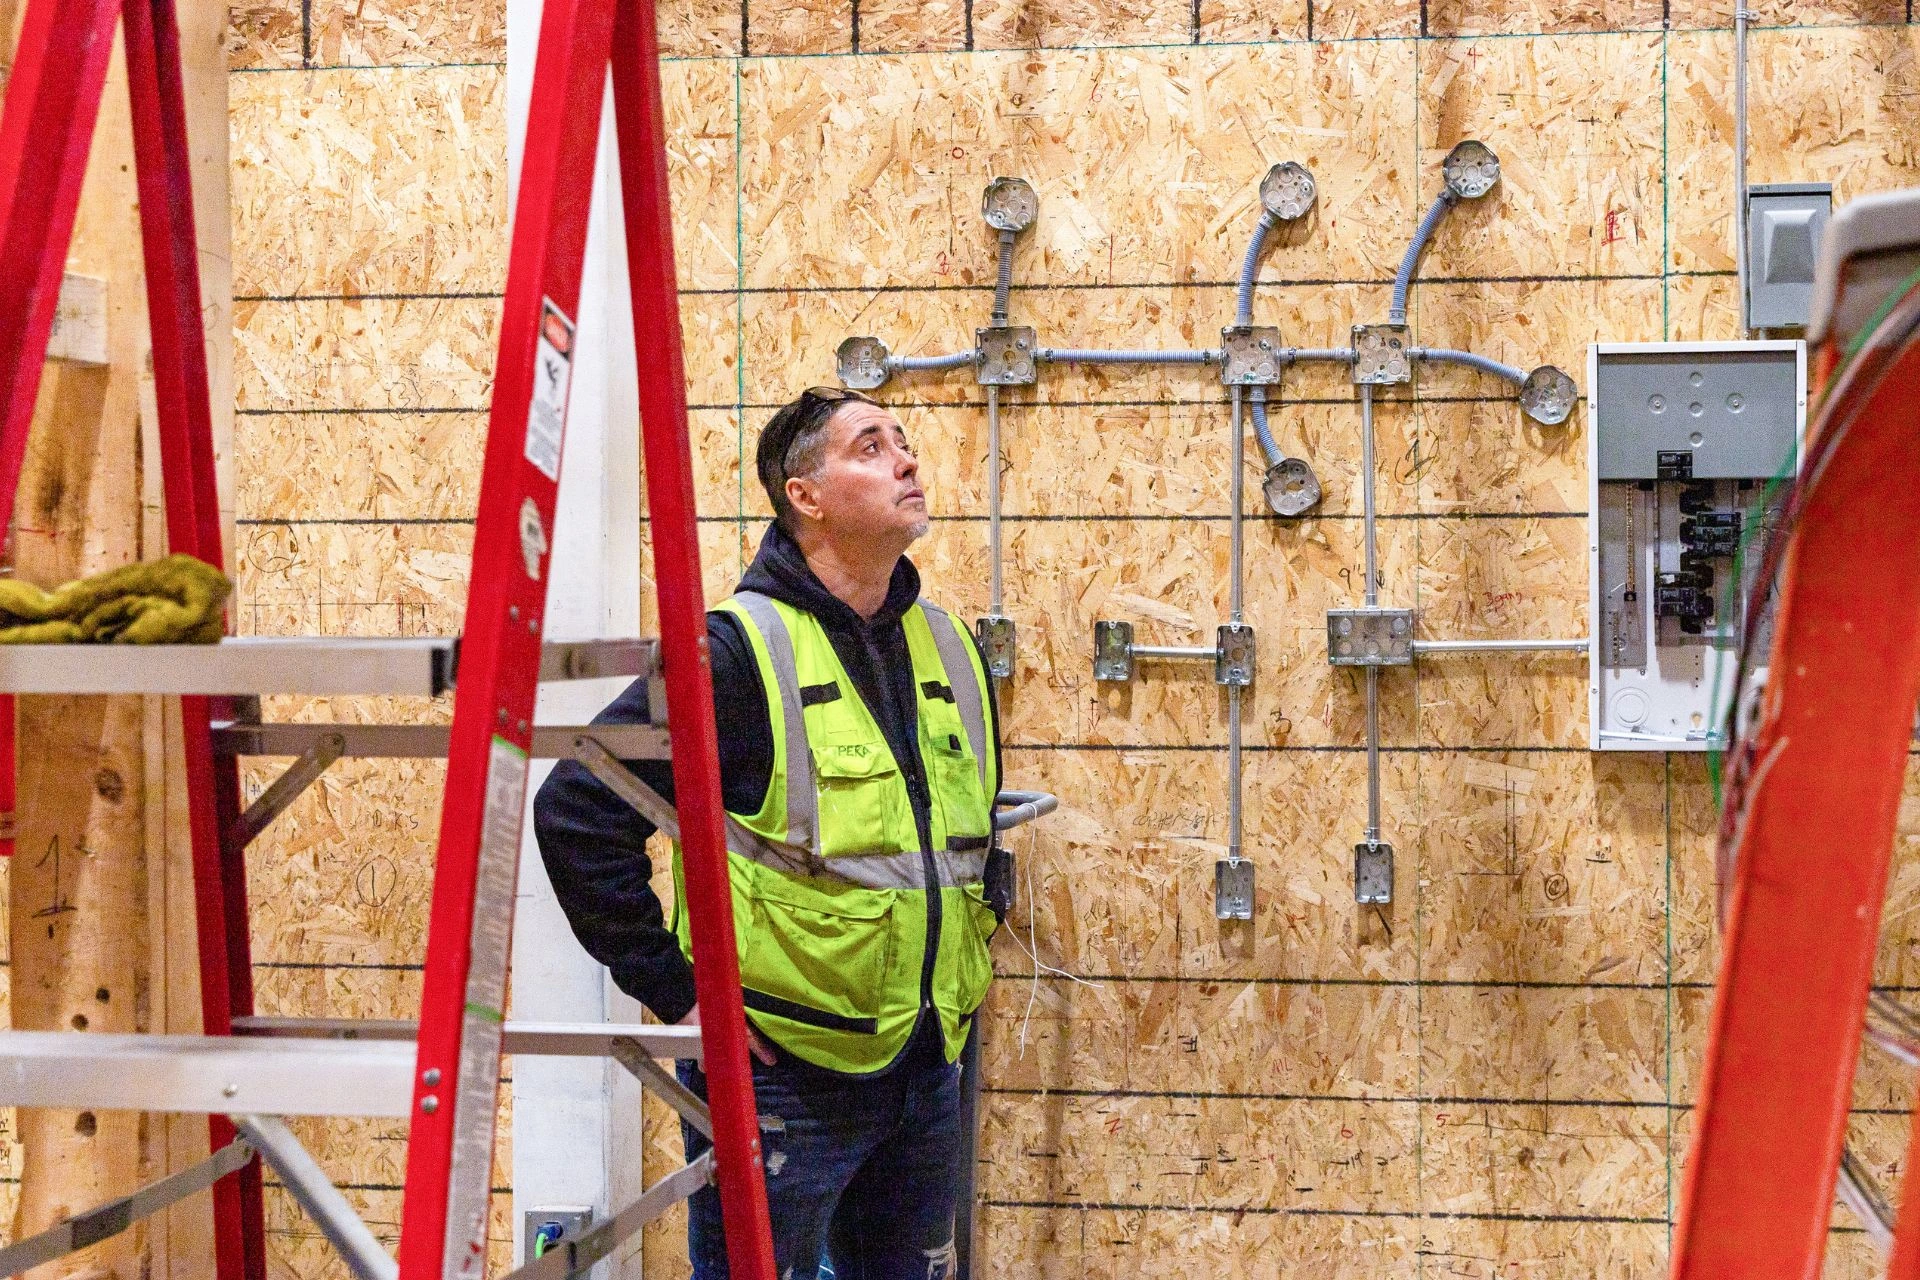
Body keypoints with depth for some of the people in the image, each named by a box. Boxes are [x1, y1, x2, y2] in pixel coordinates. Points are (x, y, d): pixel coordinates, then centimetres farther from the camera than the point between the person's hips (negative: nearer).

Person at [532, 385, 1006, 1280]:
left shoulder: (948, 649, 8)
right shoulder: (740, 652, -15)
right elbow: (577, 812, -18)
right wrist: (672, 991, -16)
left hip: (926, 1070, 7)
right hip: (780, 1073, -7)